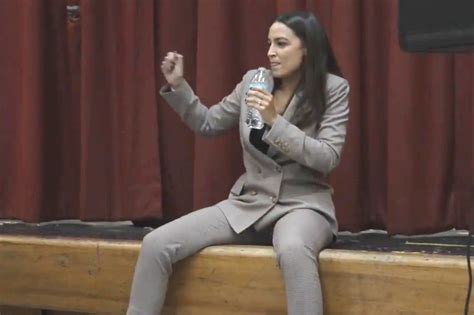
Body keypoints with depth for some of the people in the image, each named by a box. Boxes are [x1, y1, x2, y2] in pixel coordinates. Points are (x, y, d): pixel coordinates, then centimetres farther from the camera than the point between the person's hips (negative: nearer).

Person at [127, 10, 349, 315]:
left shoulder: (333, 89, -7)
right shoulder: (253, 81, 5)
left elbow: (327, 158, -14)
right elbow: (208, 124, 17)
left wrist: (275, 121, -22)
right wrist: (177, 86, 2)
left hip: (302, 203, -5)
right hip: (249, 201, 5)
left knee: (293, 250, -43)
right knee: (156, 244, -14)